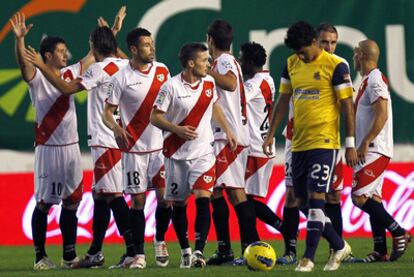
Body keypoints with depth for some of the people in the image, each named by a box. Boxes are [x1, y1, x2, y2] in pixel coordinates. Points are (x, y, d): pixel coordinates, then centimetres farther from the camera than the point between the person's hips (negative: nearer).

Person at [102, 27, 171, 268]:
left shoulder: (162, 71, 4)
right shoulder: (121, 78, -7)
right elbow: (107, 112, -4)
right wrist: (116, 128, -24)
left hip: (161, 145, 3)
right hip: (134, 147, -3)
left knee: (165, 197, -3)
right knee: (138, 200, 0)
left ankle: (160, 240, 22)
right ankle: (139, 253, 8)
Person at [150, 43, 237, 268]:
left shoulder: (209, 83, 3)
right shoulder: (171, 87, -11)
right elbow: (155, 117, -8)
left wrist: (227, 131, 17)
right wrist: (177, 129, -22)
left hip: (203, 152, 2)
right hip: (177, 154, -2)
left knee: (203, 199, -15)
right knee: (178, 204, 7)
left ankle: (198, 252, -18)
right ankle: (185, 252, 23)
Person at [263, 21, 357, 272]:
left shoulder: (335, 66, -8)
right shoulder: (291, 64, 10)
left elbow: (347, 106, -7)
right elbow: (283, 101, 17)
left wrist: (350, 144, -9)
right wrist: (271, 135, 12)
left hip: (324, 142, -7)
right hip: (299, 144, 7)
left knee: (315, 199, -12)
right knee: (303, 202, 8)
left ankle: (309, 258, -10)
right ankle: (340, 246, 22)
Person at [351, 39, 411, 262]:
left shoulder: (374, 80, -14)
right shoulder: (368, 81, 17)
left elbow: (382, 116, -23)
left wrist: (365, 143, -23)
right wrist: (361, 145, 22)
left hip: (375, 150, -10)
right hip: (370, 150, 10)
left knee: (359, 197, -15)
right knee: (372, 198, 8)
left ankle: (399, 233, -11)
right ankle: (380, 251, 8)